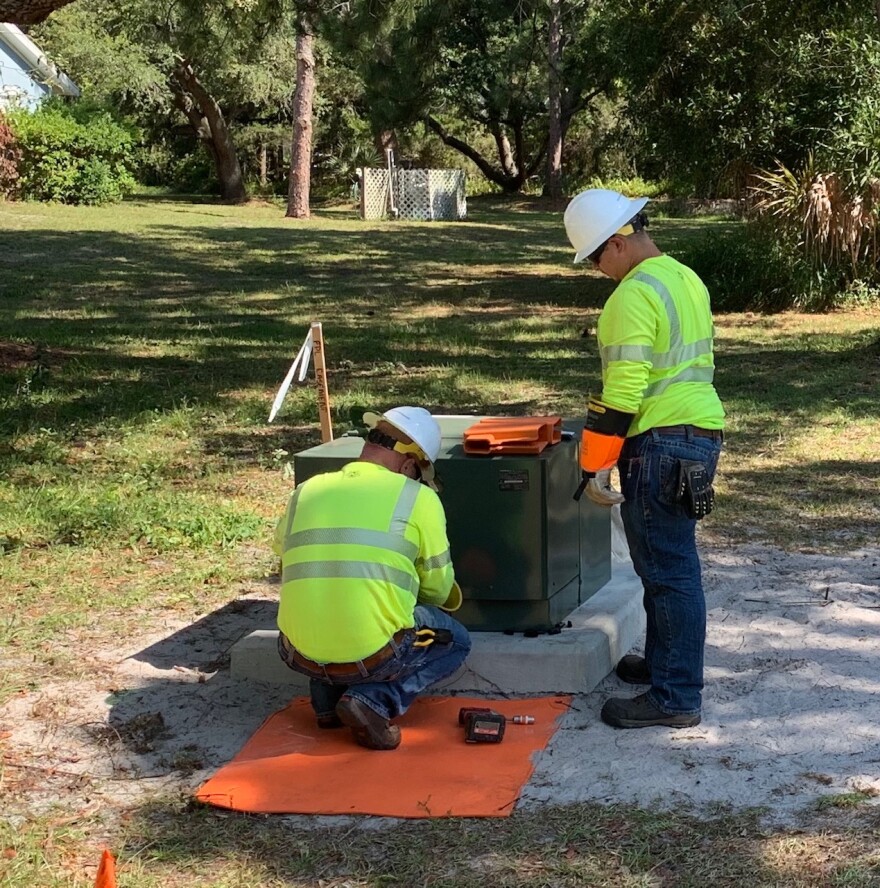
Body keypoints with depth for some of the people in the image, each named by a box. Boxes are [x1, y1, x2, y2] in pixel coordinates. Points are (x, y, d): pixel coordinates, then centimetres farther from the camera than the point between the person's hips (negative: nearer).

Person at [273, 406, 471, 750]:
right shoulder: (418, 498, -1)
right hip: (373, 656, -5)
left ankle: (327, 699, 19)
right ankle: (376, 700, 0)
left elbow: (283, 552, 27)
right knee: (455, 641, 23)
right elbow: (438, 590, 7)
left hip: (301, 656, 5)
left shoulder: (305, 492, 10)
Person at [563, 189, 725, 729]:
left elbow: (622, 391, -20)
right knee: (664, 563, 20)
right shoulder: (686, 279, 15)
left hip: (662, 444, -10)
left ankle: (677, 698, 0)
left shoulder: (635, 294, -16)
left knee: (669, 571, -5)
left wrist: (595, 465, -15)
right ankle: (665, 662, 33)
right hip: (701, 431, 10)